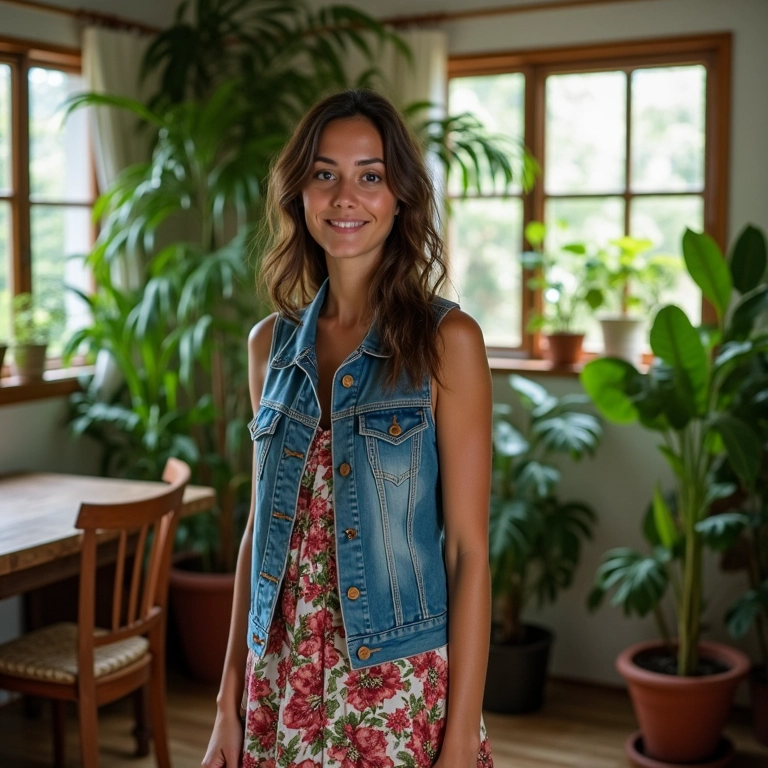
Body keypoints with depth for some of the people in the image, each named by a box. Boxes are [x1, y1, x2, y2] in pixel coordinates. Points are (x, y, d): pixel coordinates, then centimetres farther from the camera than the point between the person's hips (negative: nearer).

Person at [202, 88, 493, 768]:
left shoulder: (445, 340, -10)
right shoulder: (272, 345, 3)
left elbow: (468, 550, -11)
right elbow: (261, 528, 8)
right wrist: (230, 706, 8)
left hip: (401, 688, -4)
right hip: (284, 686, 4)